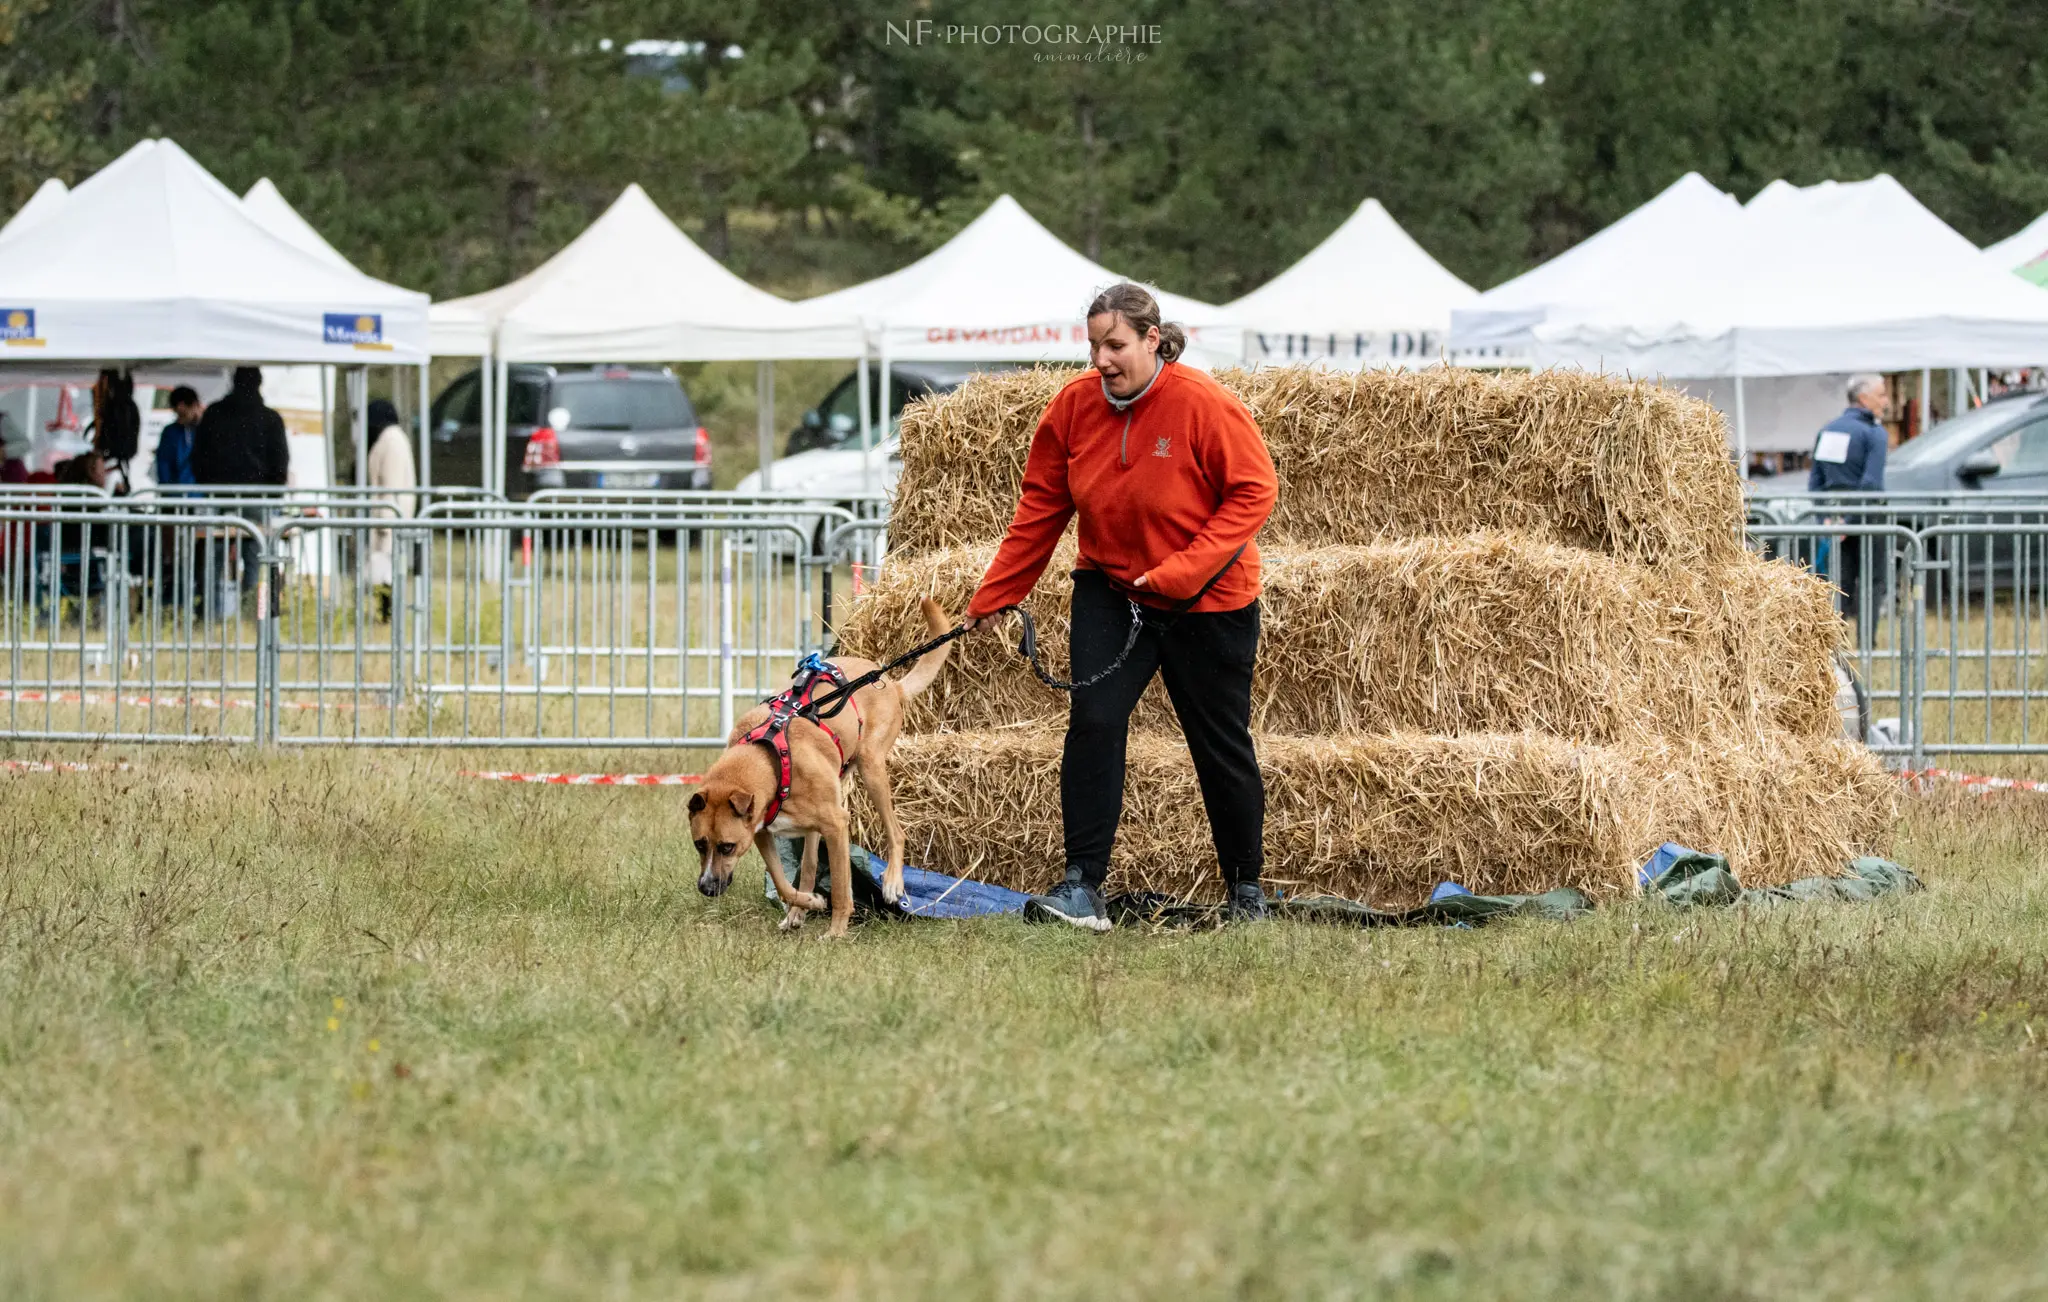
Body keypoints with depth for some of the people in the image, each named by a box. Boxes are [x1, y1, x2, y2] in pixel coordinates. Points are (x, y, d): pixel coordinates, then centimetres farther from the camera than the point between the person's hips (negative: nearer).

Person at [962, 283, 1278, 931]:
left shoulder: (1206, 406, -19)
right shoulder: (1073, 406, -6)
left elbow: (1253, 493, -16)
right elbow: (1040, 509, 2)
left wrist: (1183, 570, -24)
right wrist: (993, 597, 1)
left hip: (1209, 603, -3)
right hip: (1109, 594, 3)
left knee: (1222, 745, 6)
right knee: (1093, 722, -14)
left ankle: (1246, 888, 24)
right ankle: (1083, 888, -14)